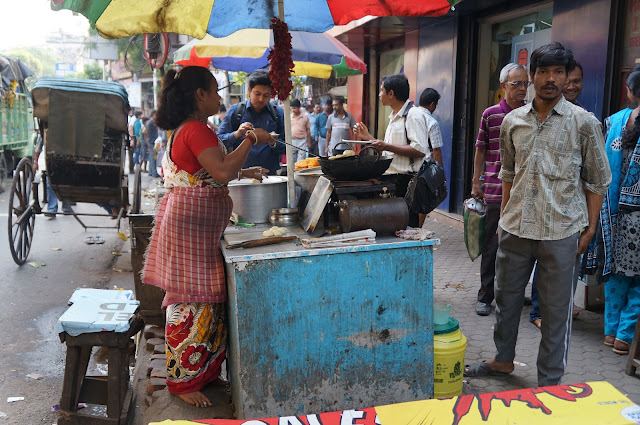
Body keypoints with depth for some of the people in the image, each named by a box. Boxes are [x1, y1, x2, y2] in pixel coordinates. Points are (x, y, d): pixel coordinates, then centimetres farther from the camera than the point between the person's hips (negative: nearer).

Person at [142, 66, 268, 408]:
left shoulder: (185, 128, 17)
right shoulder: (197, 130, -16)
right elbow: (222, 172, -28)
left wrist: (242, 171, 22)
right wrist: (250, 141, -17)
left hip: (194, 225, 11)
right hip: (191, 225, -11)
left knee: (202, 300, 15)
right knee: (194, 302, -2)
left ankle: (201, 371, 27)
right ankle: (183, 381, 11)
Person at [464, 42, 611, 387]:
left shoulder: (584, 123, -4)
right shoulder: (512, 121, 6)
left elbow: (597, 181, 1)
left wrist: (590, 229, -3)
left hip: (561, 232, -4)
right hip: (515, 229, 4)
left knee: (556, 310, 6)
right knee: (506, 297, 16)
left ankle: (550, 381, 23)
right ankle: (503, 359, 37)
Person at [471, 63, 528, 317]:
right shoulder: (491, 114, 0)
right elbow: (481, 150, 5)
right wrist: (476, 183, 1)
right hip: (496, 191, -2)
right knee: (492, 246, 4)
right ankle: (485, 296, 15)